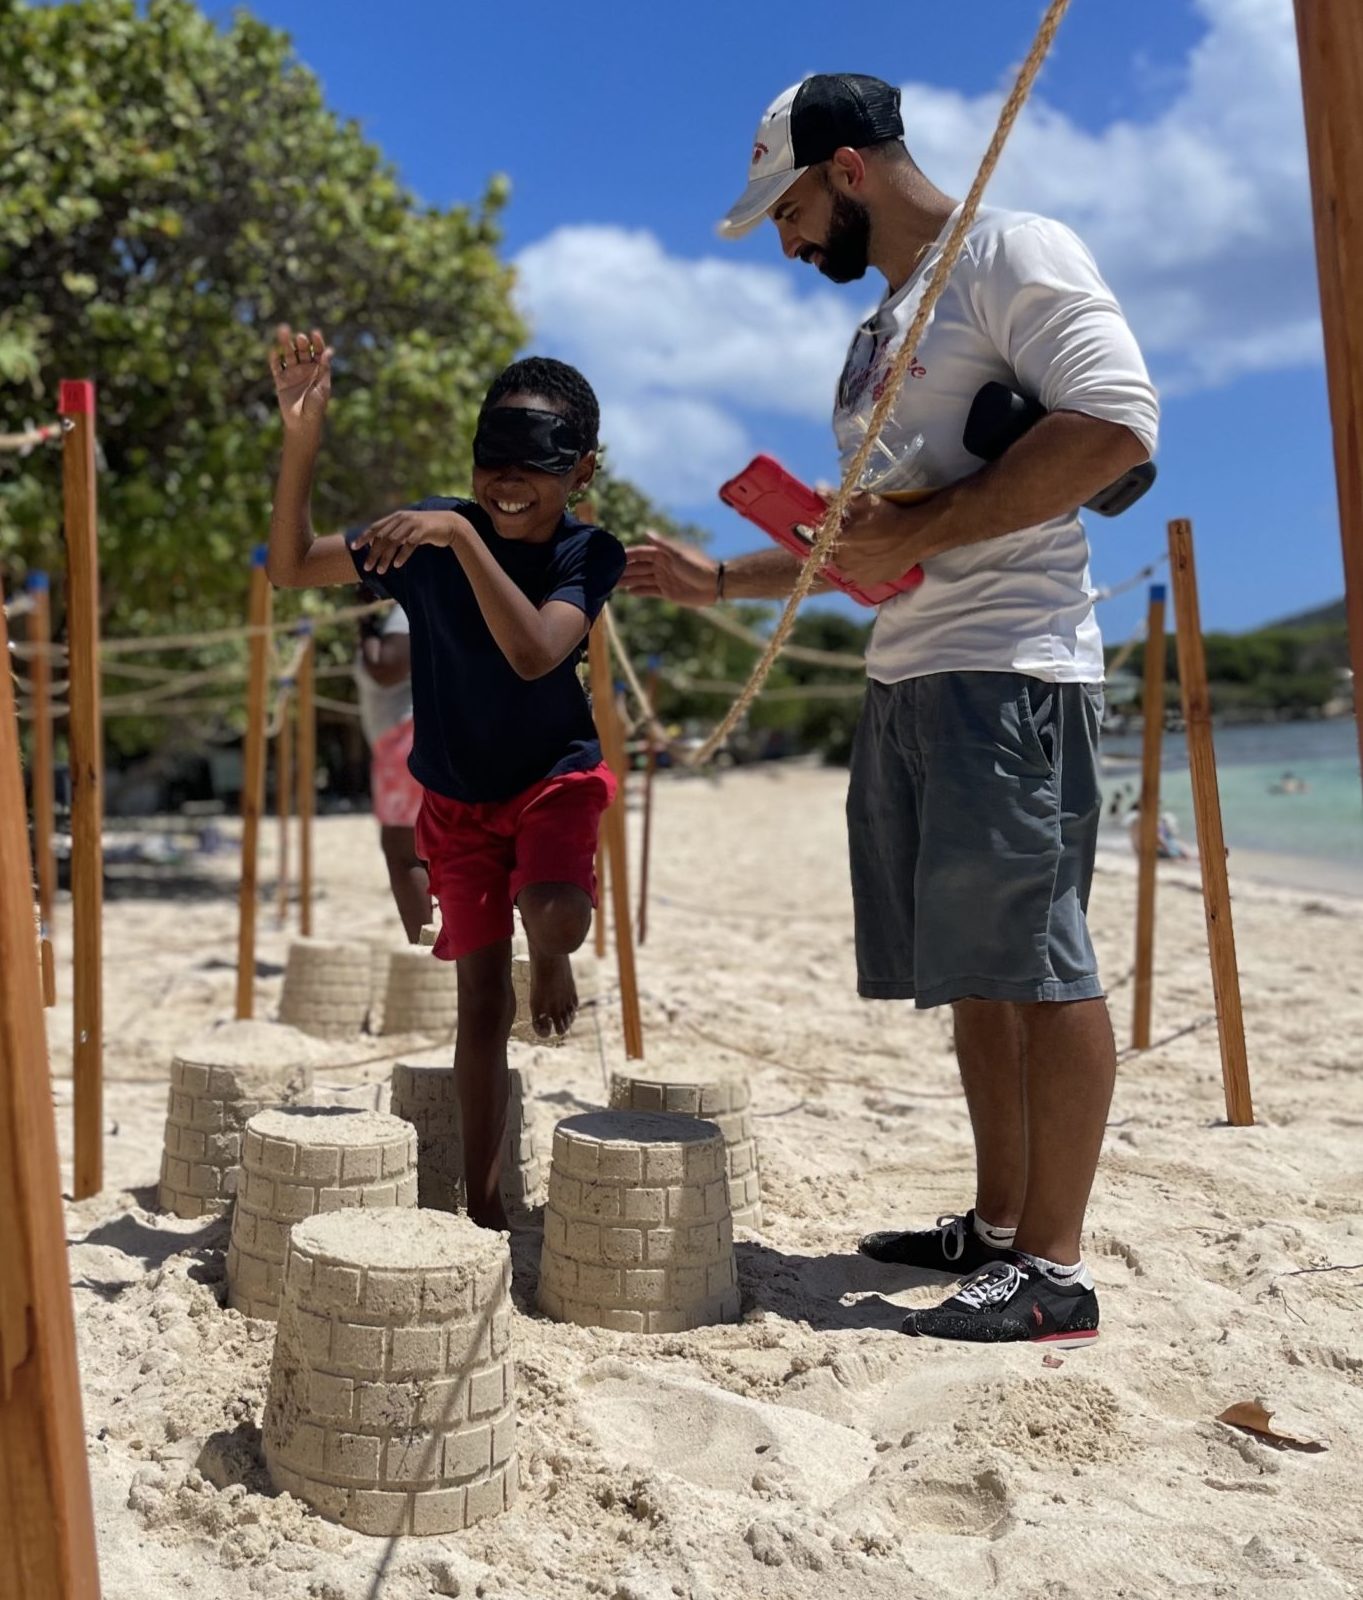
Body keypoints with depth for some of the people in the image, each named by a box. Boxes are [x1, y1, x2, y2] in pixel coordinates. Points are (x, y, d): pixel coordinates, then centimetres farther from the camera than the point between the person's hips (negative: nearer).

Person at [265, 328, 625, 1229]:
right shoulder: (430, 530, -13)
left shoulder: (589, 555, -18)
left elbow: (534, 653, -36)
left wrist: (463, 539, -44)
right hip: (457, 796, 2)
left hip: (555, 778, -1)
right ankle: (483, 1203, 15)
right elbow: (292, 567, -13)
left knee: (554, 915, -33)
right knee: (482, 1001, 2)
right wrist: (303, 440, -24)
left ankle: (553, 956, 7)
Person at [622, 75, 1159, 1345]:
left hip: (1006, 670, -9)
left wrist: (919, 532, -16)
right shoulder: (880, 333, 25)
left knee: (1032, 959, -8)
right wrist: (720, 580, 26)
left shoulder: (1012, 254, -3)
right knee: (974, 970, 9)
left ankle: (1054, 1268, -2)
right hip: (905, 675, 9)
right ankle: (996, 1226, 17)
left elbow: (1114, 426, -17)